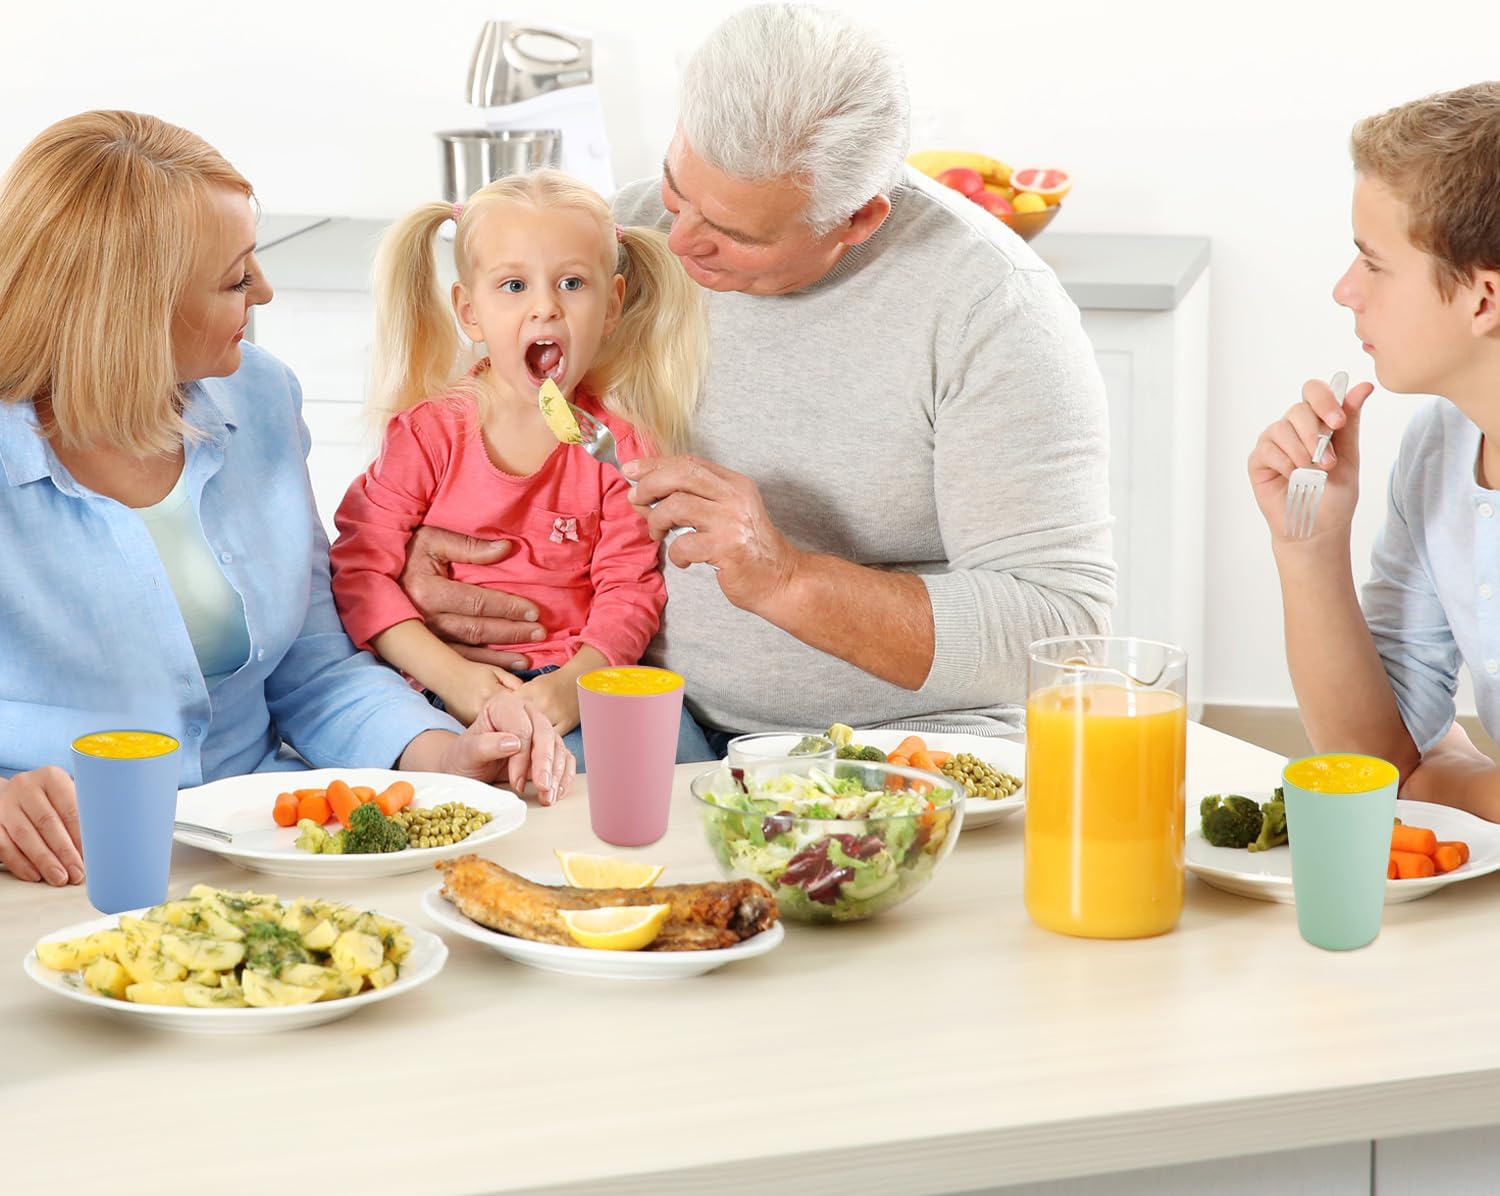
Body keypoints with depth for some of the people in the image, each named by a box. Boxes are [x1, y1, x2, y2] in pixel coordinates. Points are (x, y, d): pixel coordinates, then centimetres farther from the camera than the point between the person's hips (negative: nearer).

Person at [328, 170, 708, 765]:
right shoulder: (428, 432, -1)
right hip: (445, 686, -2)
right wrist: (450, 673, -16)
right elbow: (360, 570, -4)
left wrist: (576, 682, -19)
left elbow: (629, 587, 0)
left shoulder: (616, 443, 4)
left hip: (581, 682, 2)